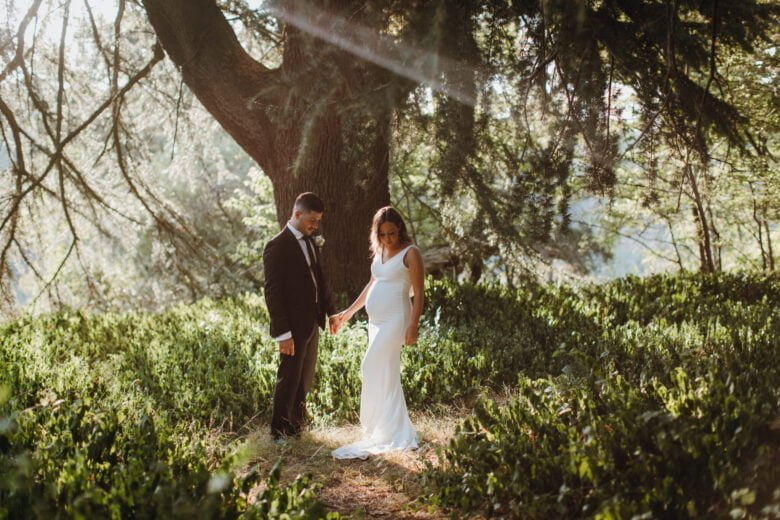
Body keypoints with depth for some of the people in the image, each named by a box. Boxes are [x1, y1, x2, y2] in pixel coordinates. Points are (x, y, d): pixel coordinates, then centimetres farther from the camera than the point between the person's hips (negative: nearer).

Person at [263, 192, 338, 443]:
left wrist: (330, 311, 17)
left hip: (311, 323, 8)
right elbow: (272, 293, -19)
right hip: (294, 327, -8)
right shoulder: (277, 247, -16)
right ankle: (279, 430, 15)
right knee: (289, 380, 1)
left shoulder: (309, 243, 10)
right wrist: (282, 332, -21)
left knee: (305, 379, 16)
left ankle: (296, 423, 28)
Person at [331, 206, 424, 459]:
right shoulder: (380, 251, 12)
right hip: (376, 320, 8)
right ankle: (398, 433, 19)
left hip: (394, 319, -8)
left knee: (374, 371, -11)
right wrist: (348, 312, 21)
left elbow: (419, 293, -12)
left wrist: (413, 326, -20)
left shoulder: (410, 253, -10)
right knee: (386, 374, 11)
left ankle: (382, 434, -4)